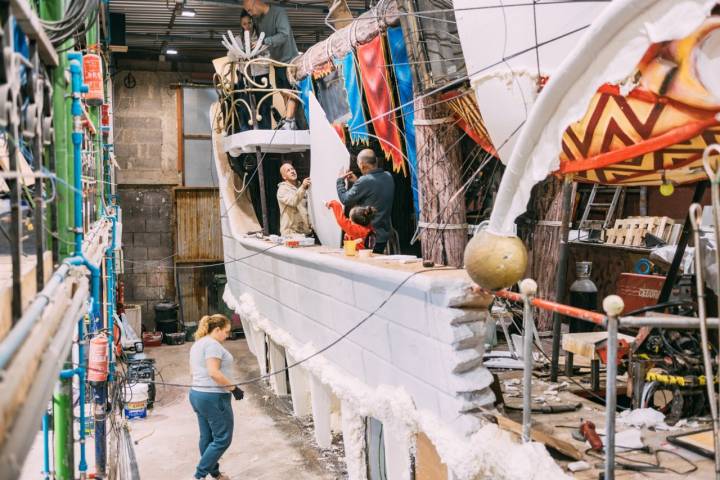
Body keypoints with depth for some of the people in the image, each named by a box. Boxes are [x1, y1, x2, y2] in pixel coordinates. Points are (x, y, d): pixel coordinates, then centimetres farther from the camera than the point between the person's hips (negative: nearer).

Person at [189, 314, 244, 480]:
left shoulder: (197, 344, 16)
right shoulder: (212, 344, -16)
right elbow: (214, 372, -25)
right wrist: (233, 388, -19)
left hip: (197, 394, 11)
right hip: (214, 398, -11)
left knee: (207, 438, 15)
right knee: (222, 439, -3)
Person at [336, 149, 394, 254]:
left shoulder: (365, 181, -22)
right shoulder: (388, 177, 3)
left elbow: (345, 200, -12)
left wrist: (340, 180, 3)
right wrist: (356, 182, 19)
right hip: (384, 234, 8)